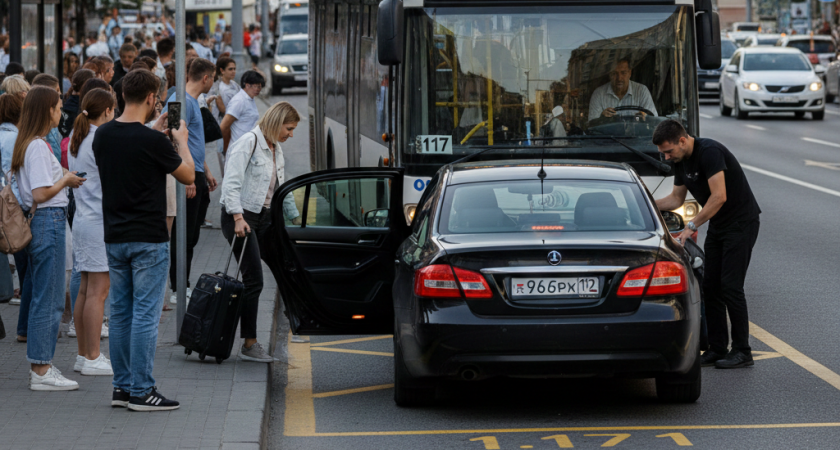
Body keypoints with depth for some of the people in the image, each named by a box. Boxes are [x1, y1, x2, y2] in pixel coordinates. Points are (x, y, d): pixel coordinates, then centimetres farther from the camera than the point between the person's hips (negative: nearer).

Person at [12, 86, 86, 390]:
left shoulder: (26, 144, 14)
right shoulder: (38, 147, -16)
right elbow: (41, 194, -21)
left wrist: (63, 180, 13)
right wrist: (66, 180, -8)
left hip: (37, 221, 10)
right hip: (48, 221, -10)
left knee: (45, 297, 15)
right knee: (48, 299, -5)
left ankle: (40, 366, 20)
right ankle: (41, 371, -2)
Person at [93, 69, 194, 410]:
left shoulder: (103, 135, 2)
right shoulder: (153, 141, -17)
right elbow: (188, 176, -3)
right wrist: (181, 141, 12)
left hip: (114, 237, 7)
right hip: (148, 239, -6)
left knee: (121, 313, 12)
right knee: (145, 314, -3)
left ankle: (122, 387, 16)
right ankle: (140, 391, -3)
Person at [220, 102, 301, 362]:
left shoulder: (276, 150, 16)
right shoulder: (249, 143, -11)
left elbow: (282, 190, 25)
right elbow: (232, 183, -19)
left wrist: (297, 221, 23)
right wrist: (238, 218, -27)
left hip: (264, 218, 9)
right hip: (241, 217, -9)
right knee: (253, 280, -12)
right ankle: (249, 345, -7)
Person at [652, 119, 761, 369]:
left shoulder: (710, 152, -24)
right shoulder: (681, 161, 5)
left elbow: (719, 196, -29)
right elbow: (676, 199, 16)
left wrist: (692, 226, -26)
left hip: (741, 223, -9)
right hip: (717, 226, 9)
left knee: (730, 286, -11)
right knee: (711, 287, 5)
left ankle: (742, 352, -5)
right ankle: (717, 349, 10)